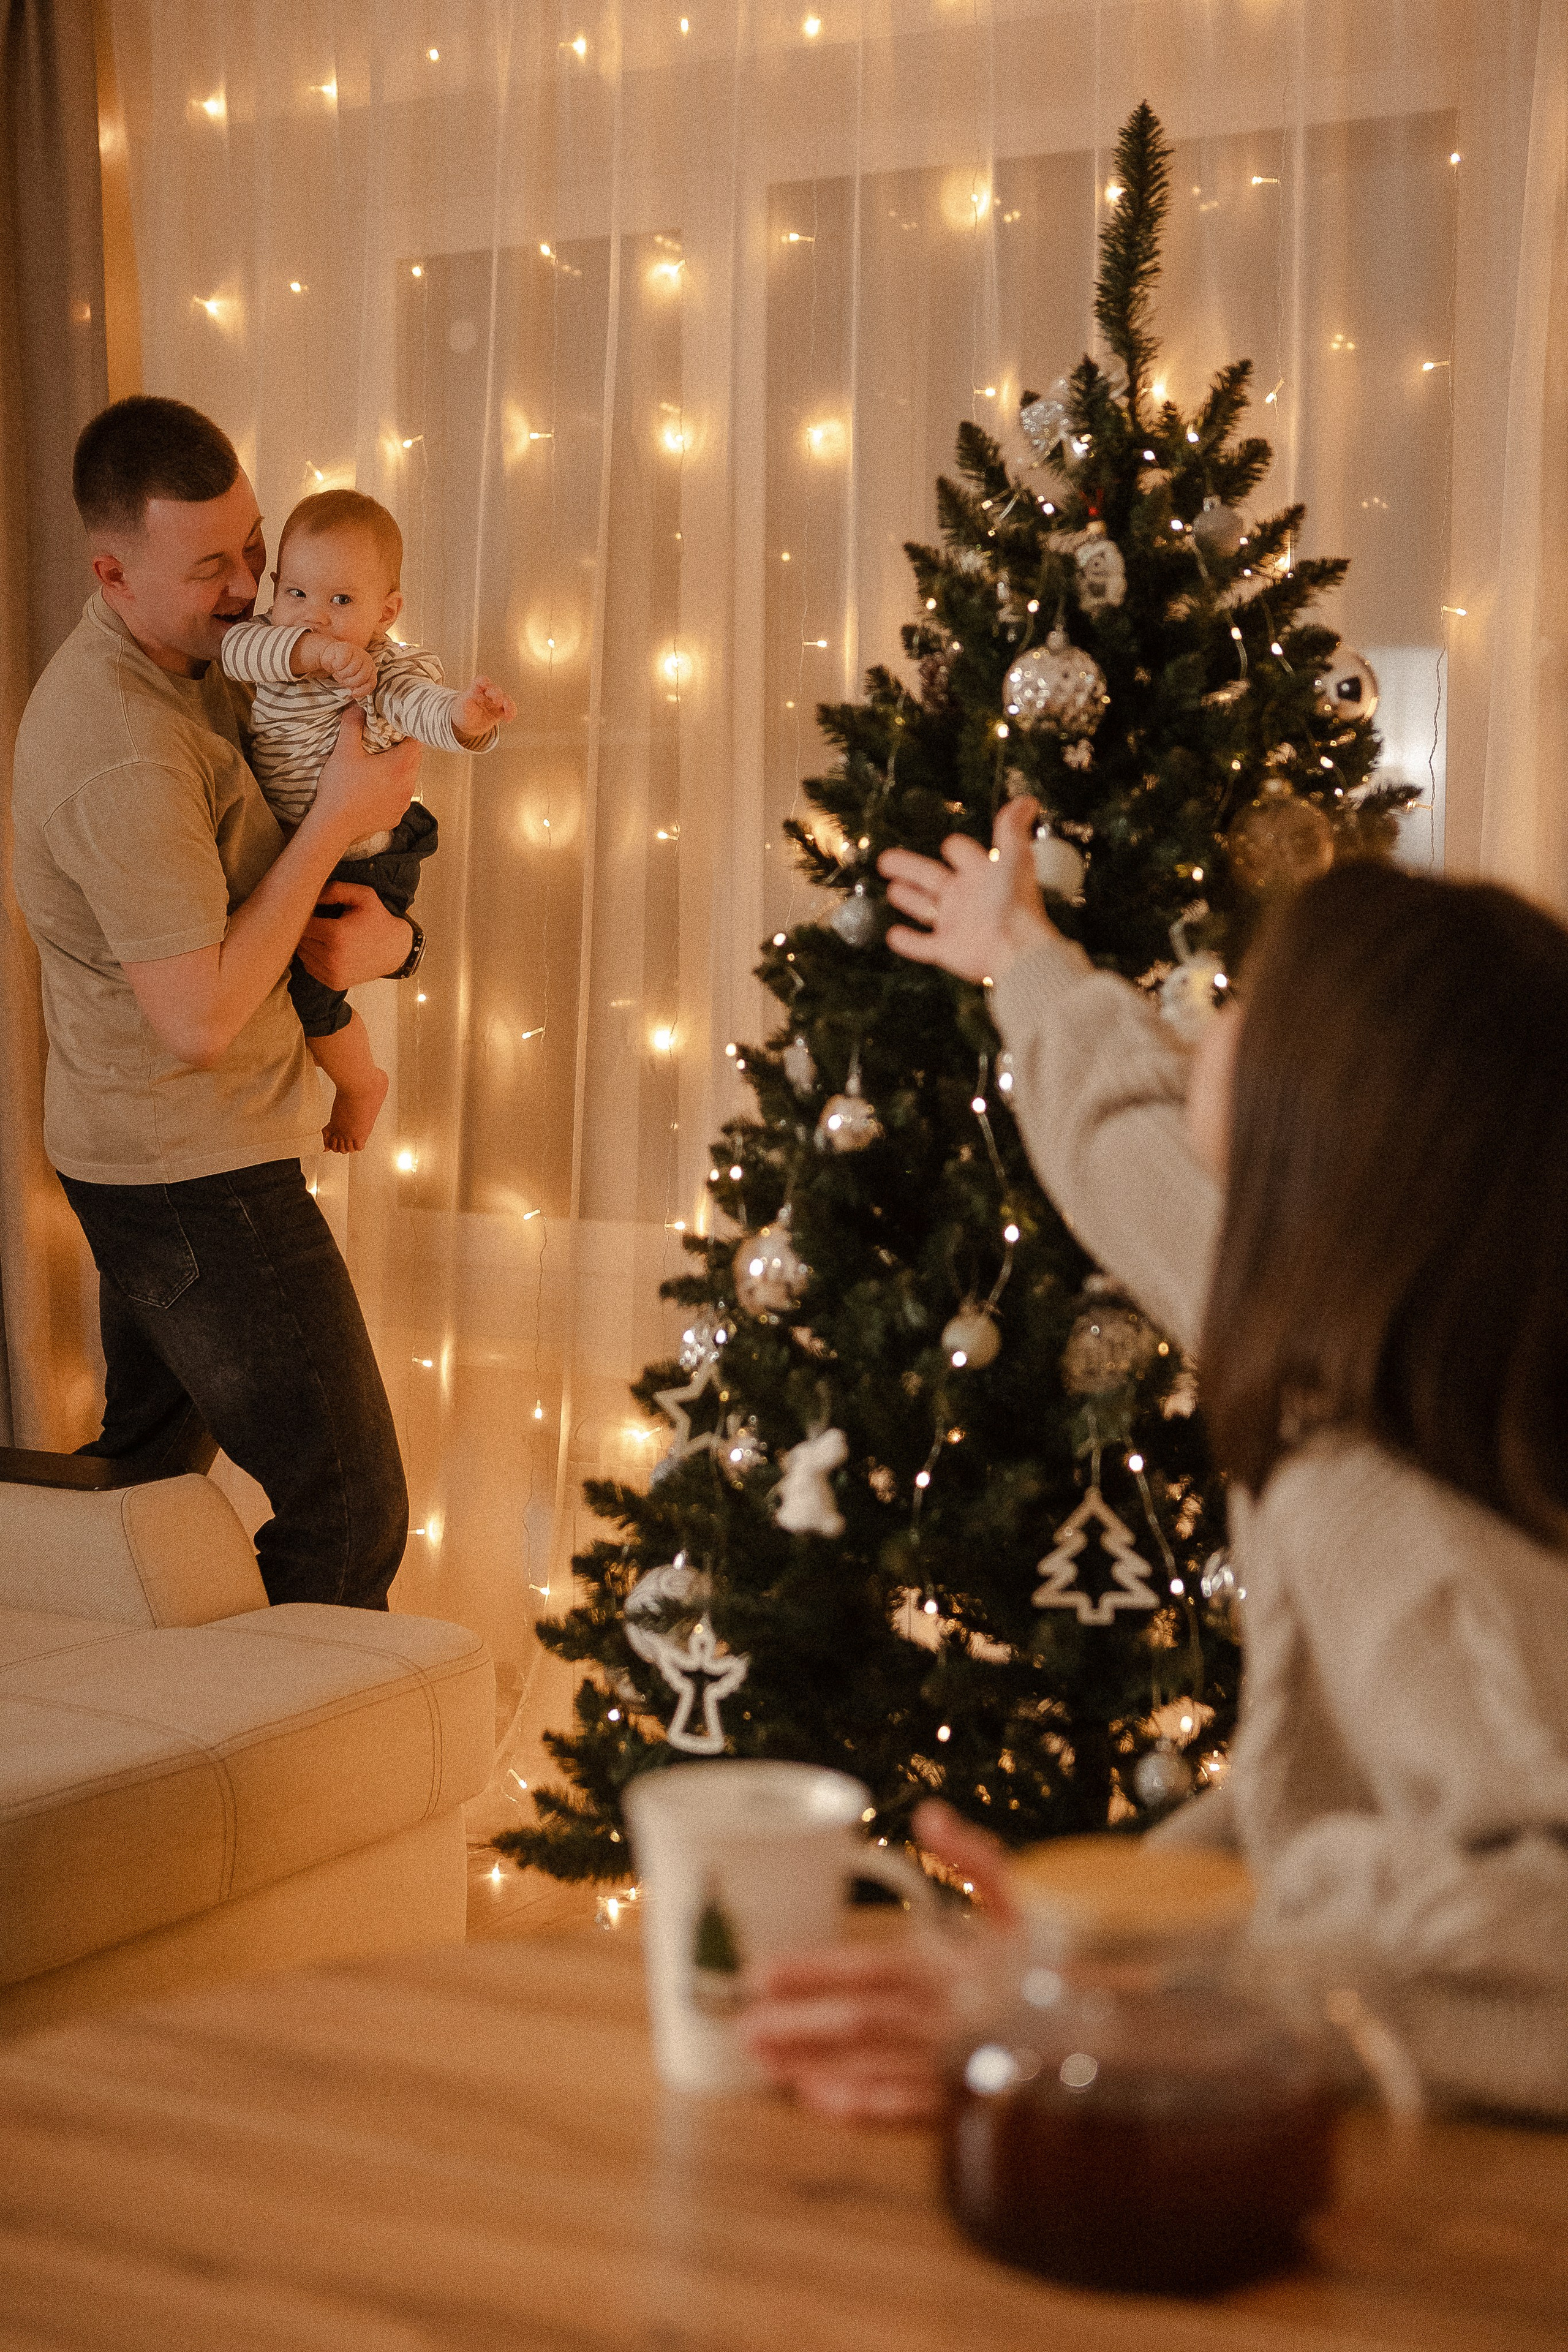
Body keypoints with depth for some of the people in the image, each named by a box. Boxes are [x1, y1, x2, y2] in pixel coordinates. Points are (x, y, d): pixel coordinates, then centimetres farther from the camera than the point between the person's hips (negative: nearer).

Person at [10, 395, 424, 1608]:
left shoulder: (201, 655, 5)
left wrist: (384, 927, -11)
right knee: (349, 1508, -5)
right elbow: (201, 1016, -28)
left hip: (141, 1156, 10)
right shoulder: (124, 753, -27)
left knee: (153, 1461, 24)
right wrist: (336, 823, -23)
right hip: (200, 1176, -10)